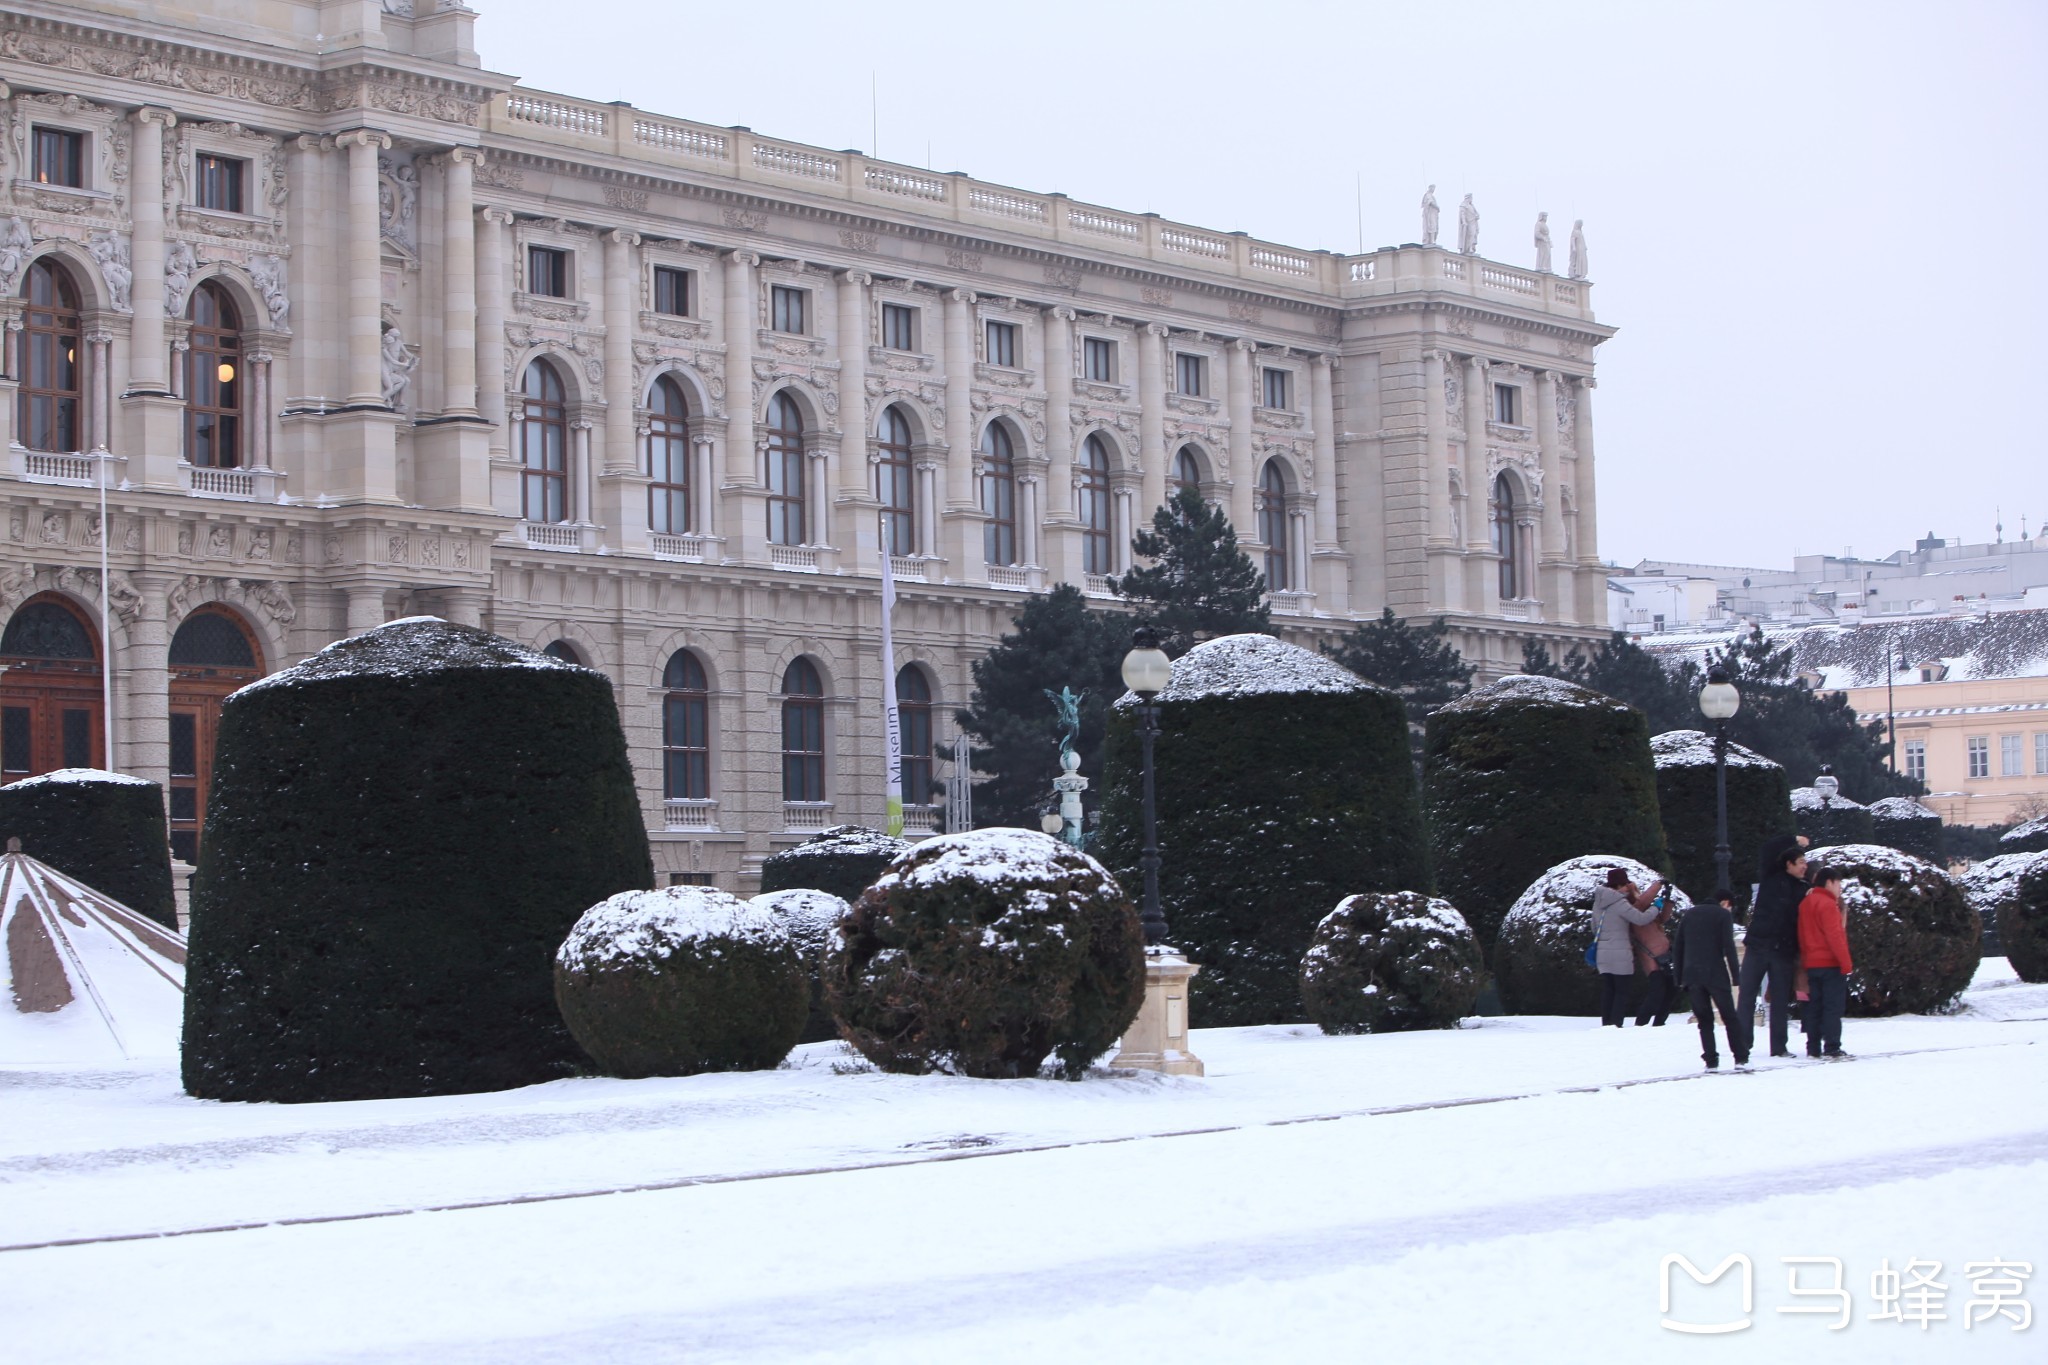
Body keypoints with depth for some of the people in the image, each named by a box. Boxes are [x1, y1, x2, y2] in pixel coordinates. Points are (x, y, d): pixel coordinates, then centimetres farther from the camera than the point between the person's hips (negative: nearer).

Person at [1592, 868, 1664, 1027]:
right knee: (1622, 991, -2)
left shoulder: (1598, 902, 11)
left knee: (1607, 991, 9)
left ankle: (1606, 1025, 6)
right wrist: (1656, 908, -4)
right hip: (1620, 954, -7)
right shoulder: (1619, 903, -14)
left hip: (1602, 954, 7)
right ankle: (1616, 1025, -7)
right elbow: (1641, 918, -18)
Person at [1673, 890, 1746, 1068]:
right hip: (1715, 974, -4)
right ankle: (1741, 1058, 4)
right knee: (1730, 1017, 6)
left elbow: (1677, 947, 13)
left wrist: (1679, 977, 14)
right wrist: (1735, 976, -8)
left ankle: (1711, 1060, -1)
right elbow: (1728, 946, -8)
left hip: (1692, 975, 4)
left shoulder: (1688, 915, 16)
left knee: (1704, 1020, 7)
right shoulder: (1724, 914, 2)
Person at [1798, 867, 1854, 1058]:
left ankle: (1813, 1048, 9)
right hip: (1830, 964, -8)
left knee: (1814, 1007, 10)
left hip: (1811, 964, 8)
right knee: (1833, 1007, -7)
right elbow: (1835, 936, -19)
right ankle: (1832, 1047, -11)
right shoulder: (1827, 904, -13)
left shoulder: (1805, 903, 15)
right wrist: (1846, 963, -17)